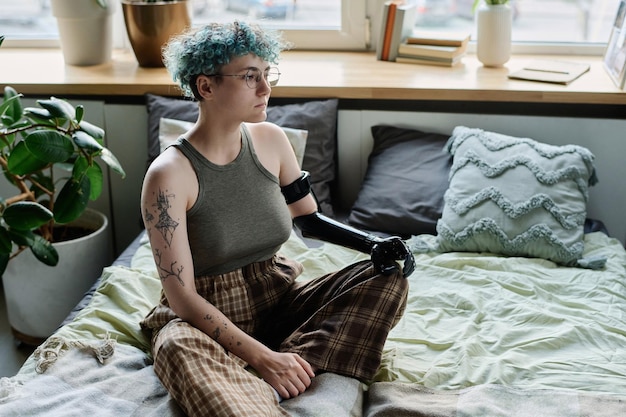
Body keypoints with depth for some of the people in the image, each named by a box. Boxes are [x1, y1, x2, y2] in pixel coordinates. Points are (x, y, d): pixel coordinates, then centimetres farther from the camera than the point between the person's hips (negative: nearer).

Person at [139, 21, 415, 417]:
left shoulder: (270, 139, -2)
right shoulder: (169, 174, -19)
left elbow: (309, 218, 11)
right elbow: (181, 296, -20)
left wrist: (374, 243, -8)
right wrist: (261, 357, -27)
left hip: (279, 299, 7)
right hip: (208, 317, -6)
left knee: (388, 278, -15)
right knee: (177, 348, -40)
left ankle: (262, 385, -25)